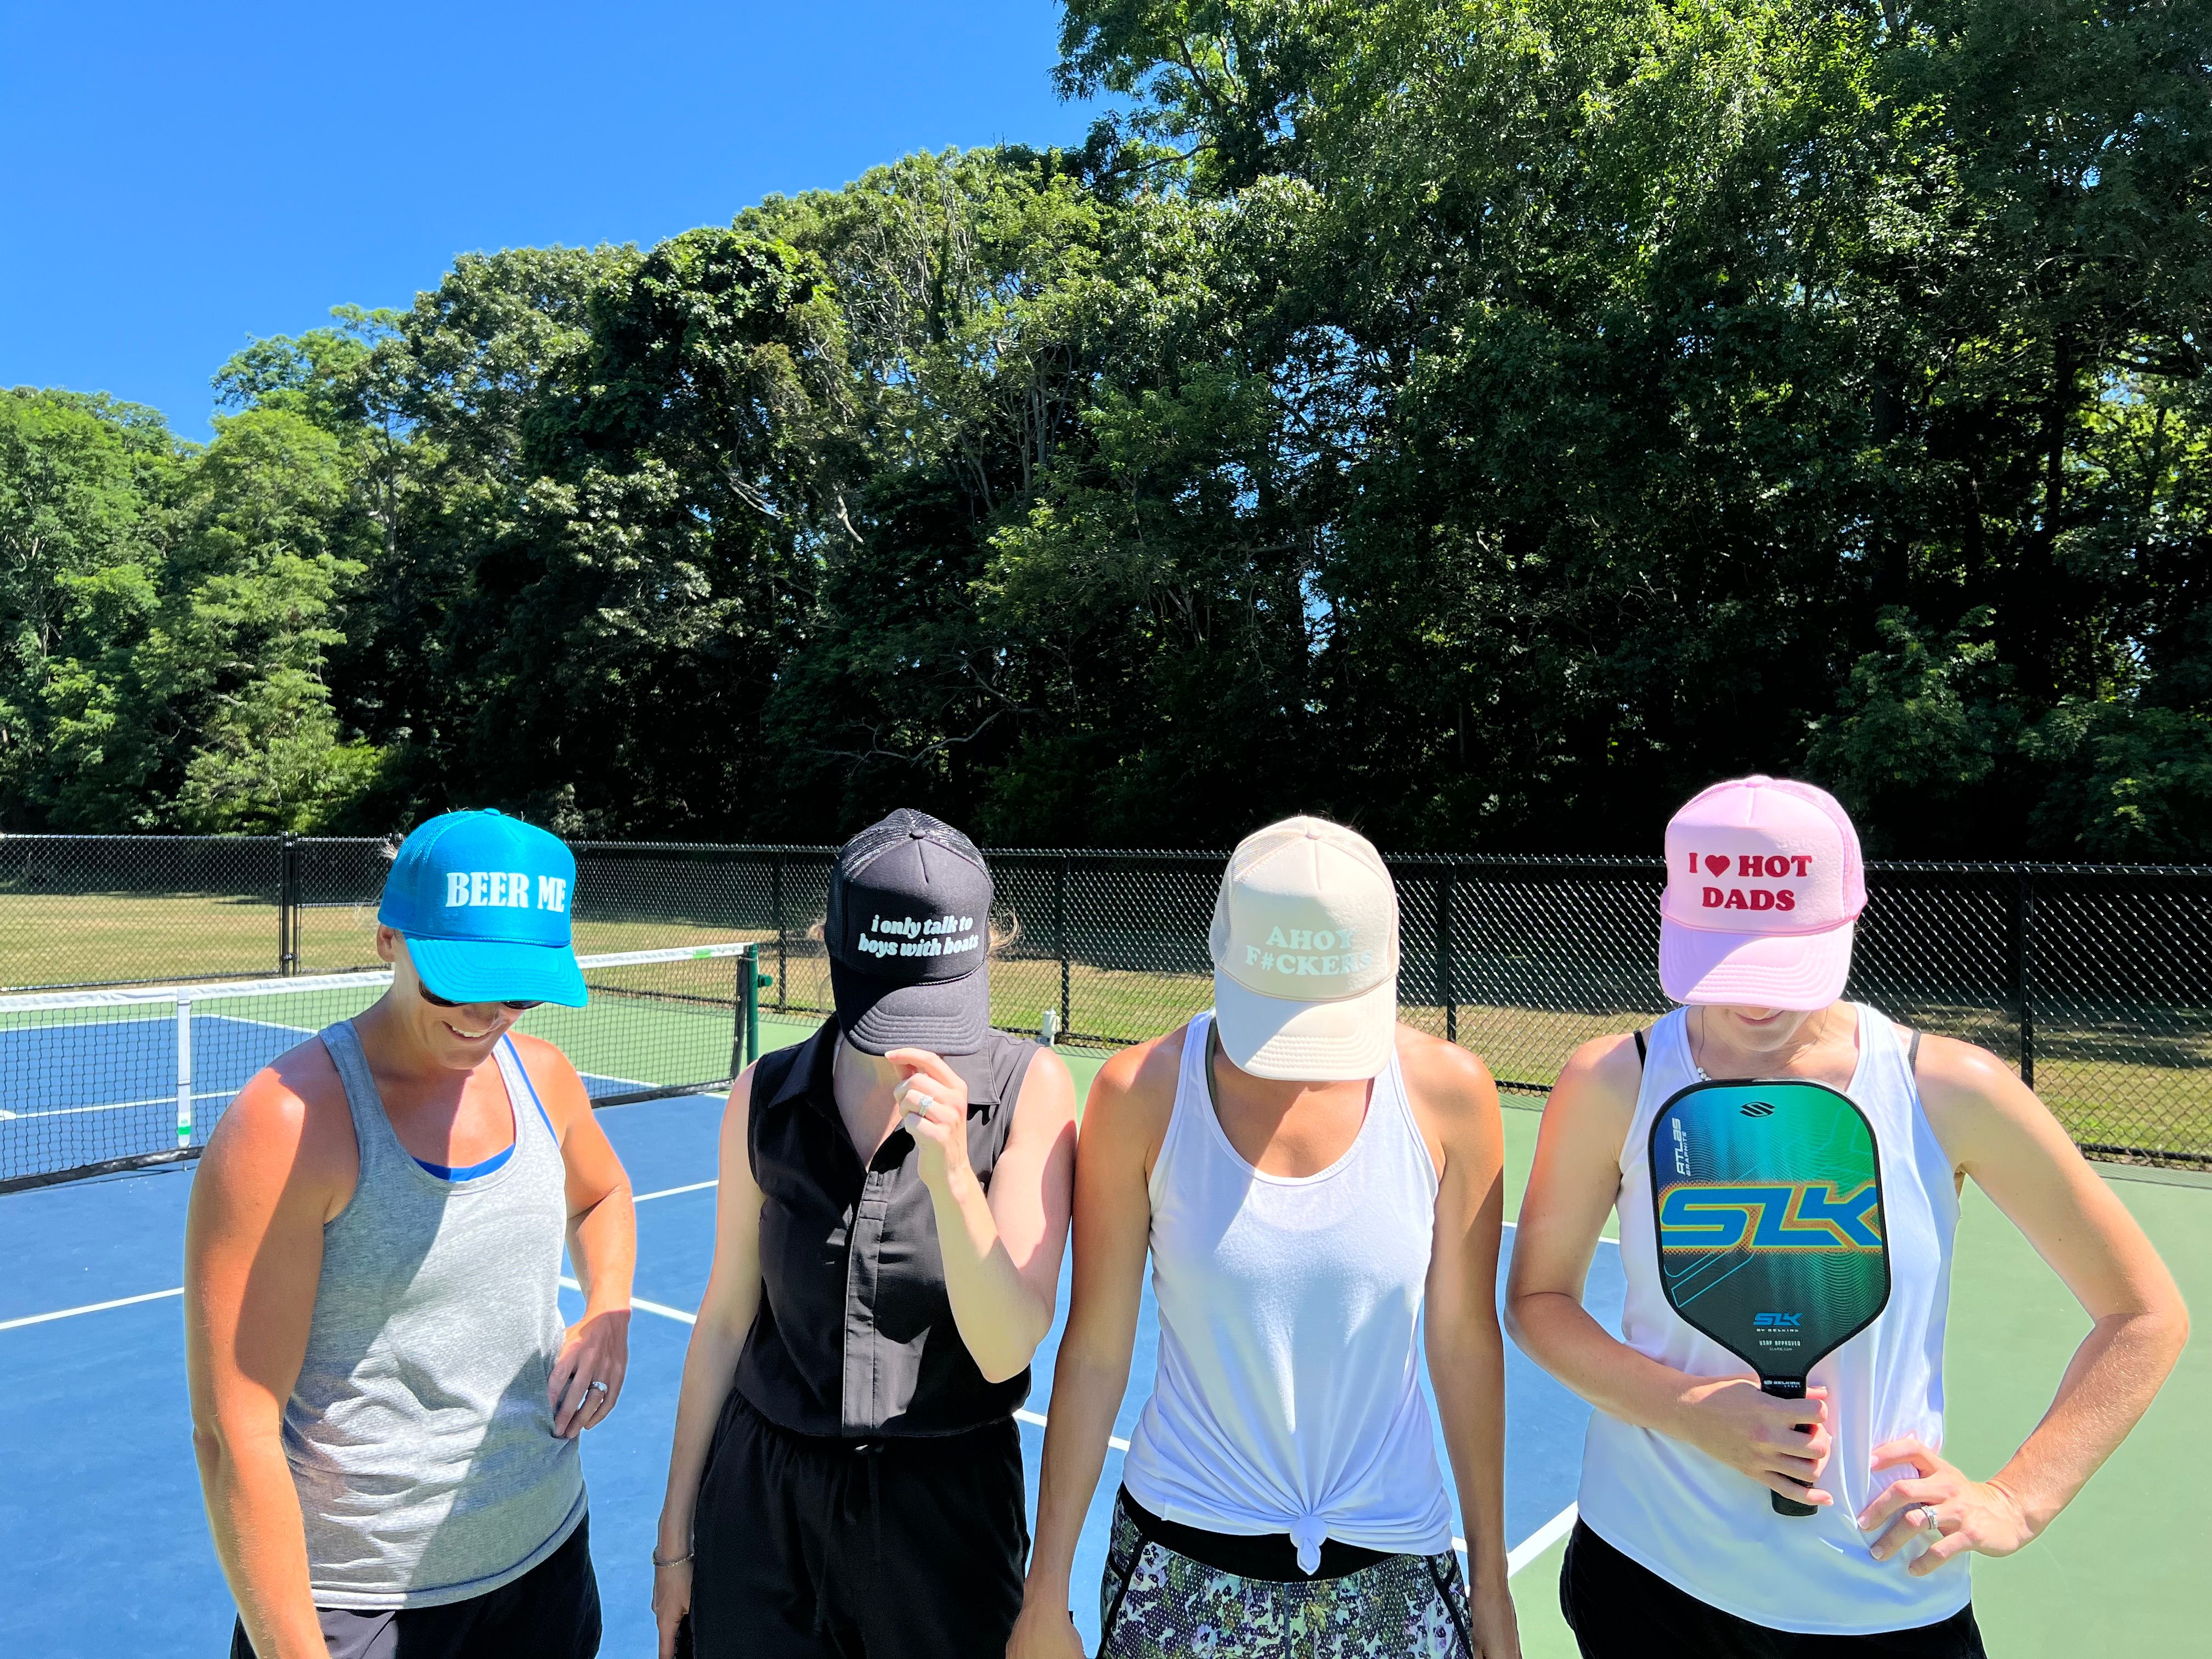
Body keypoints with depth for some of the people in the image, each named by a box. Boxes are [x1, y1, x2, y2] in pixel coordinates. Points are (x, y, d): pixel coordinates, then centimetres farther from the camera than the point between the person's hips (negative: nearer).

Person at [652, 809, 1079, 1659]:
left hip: (947, 1505, -1)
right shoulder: (765, 1098, -7)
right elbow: (726, 1319, 3)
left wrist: (950, 1172, -33)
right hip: (760, 1501, 2)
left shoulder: (1029, 1089, -14)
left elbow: (1005, 1351, -18)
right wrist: (675, 1534, 9)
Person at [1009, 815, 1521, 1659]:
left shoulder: (1448, 1092, -12)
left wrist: (1491, 1584, 5)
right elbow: (1095, 1350, -8)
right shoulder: (1141, 1095, -15)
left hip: (1393, 1574, 1)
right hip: (1181, 1567, -1)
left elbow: (1465, 1340, -3)